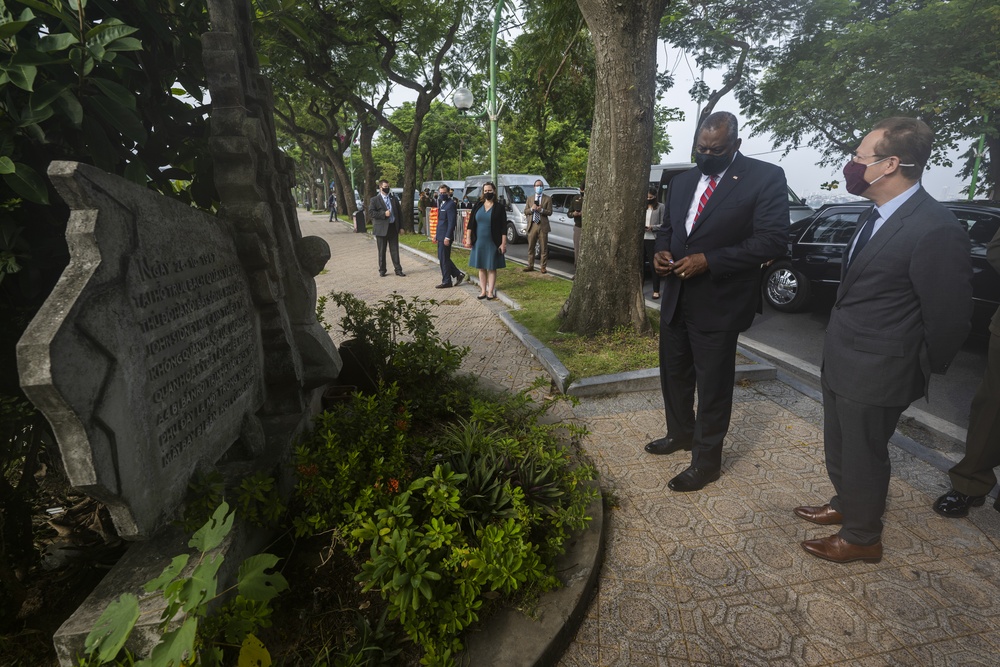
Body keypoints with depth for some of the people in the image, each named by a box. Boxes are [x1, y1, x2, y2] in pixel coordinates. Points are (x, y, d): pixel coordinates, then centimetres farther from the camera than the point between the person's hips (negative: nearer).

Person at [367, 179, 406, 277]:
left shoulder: (394, 199, 11)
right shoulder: (374, 200, 0)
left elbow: (399, 213, 12)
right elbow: (370, 213, -9)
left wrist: (401, 227, 6)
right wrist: (384, 214, -18)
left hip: (393, 227, 2)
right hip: (381, 228, -2)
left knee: (395, 250, 4)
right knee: (382, 251, 6)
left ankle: (398, 269, 10)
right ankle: (382, 270, 16)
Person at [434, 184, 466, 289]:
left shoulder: (450, 204, -14)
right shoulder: (441, 203, 16)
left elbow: (452, 222, -19)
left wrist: (447, 237, -23)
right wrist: (436, 234, 19)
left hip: (446, 236, -10)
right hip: (441, 235, 10)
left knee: (444, 259, -3)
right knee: (442, 258, 14)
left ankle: (446, 281, 8)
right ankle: (458, 274, 21)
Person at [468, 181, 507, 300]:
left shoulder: (499, 208, -2)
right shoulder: (478, 205, 5)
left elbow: (503, 227, -4)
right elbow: (471, 222, 6)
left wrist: (503, 243, -10)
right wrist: (468, 238, 0)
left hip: (493, 243, -3)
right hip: (479, 242, 3)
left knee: (491, 268, 2)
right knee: (481, 268, 8)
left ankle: (490, 291, 9)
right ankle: (483, 291, 16)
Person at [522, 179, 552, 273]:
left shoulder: (548, 199, 5)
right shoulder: (530, 199, 16)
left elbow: (549, 212, -2)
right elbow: (525, 211, 10)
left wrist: (541, 210, -19)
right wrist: (531, 209, -10)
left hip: (543, 226, -3)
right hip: (532, 225, 3)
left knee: (543, 248, 0)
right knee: (530, 247, 8)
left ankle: (543, 267, 7)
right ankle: (530, 265, 18)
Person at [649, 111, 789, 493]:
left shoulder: (765, 178, -8)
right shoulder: (682, 181, 11)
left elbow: (773, 240, -16)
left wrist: (709, 260, -23)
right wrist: (661, 251, -3)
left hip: (718, 303, -6)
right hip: (675, 298, 7)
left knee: (713, 386, 5)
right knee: (674, 374, 19)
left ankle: (706, 462, 22)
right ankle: (681, 434, 42)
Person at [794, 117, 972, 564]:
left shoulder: (935, 229, -22)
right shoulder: (878, 215, 5)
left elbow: (948, 317, -16)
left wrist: (922, 373, -3)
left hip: (875, 374, -8)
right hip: (841, 363, 8)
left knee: (863, 454, 10)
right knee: (839, 446, 24)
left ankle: (861, 538, 32)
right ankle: (844, 505, 47)